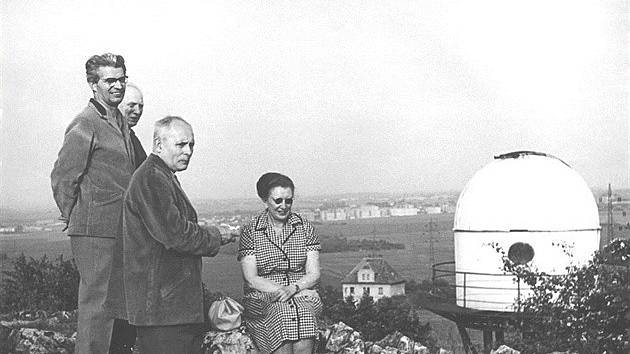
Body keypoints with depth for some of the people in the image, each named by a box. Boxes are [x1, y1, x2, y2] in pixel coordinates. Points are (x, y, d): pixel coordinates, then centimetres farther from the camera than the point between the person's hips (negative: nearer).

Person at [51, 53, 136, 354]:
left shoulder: (121, 124, 18)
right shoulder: (84, 126, -10)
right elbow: (61, 179, -9)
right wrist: (76, 220, -2)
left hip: (122, 231, 9)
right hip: (95, 233, -9)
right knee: (97, 303, -6)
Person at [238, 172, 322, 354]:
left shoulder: (305, 228, 8)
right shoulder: (250, 231, 3)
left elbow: (313, 274, 4)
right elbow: (251, 279, -3)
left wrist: (293, 288, -16)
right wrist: (281, 291, -17)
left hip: (302, 297, 1)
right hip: (262, 300, -1)